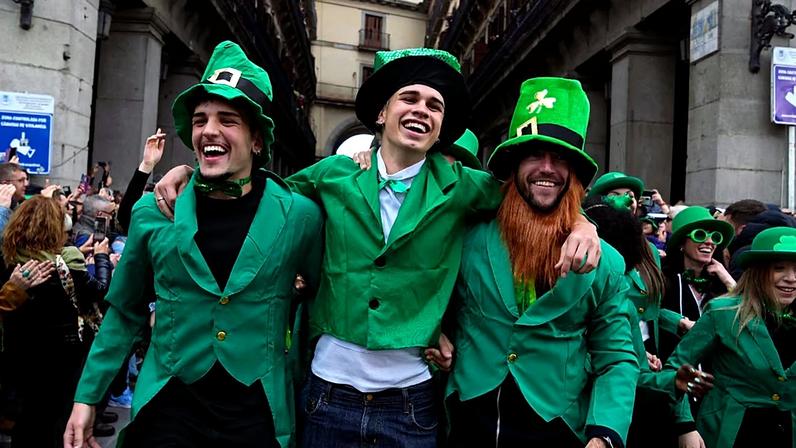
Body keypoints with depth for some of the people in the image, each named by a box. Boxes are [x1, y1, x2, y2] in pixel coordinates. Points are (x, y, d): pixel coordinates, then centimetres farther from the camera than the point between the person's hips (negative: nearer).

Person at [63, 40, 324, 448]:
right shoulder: (152, 213, -1)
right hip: (168, 407, 1)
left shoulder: (299, 216, -7)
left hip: (257, 413, 0)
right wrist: (87, 397, 9)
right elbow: (125, 313, 10)